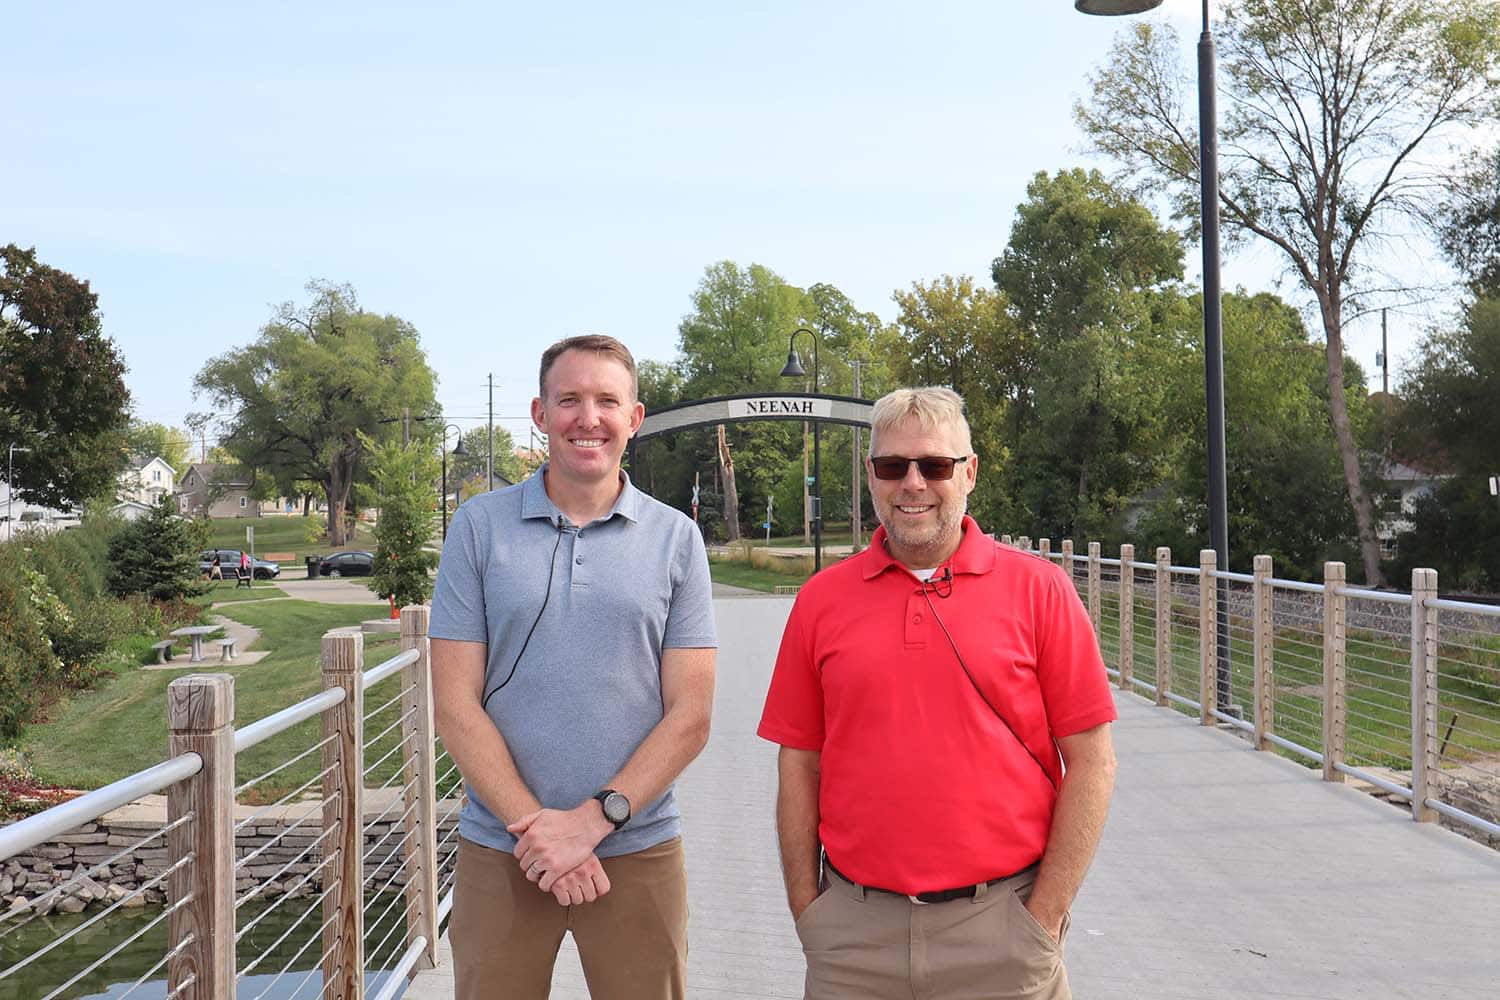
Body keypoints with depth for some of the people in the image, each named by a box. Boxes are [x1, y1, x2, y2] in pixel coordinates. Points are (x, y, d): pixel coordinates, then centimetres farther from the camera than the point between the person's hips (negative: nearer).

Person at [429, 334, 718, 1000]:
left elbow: (689, 717, -2)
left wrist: (593, 819, -13)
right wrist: (537, 828, -12)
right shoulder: (479, 527, 1)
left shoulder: (676, 539, 1)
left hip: (639, 852, 0)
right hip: (499, 852, 0)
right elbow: (456, 706, -3)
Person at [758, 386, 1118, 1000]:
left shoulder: (1038, 588, -3)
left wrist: (1045, 915, -6)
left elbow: (1091, 762, -3)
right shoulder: (820, 600, 2)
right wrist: (806, 910, 2)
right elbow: (799, 765, 6)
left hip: (1001, 931, -1)